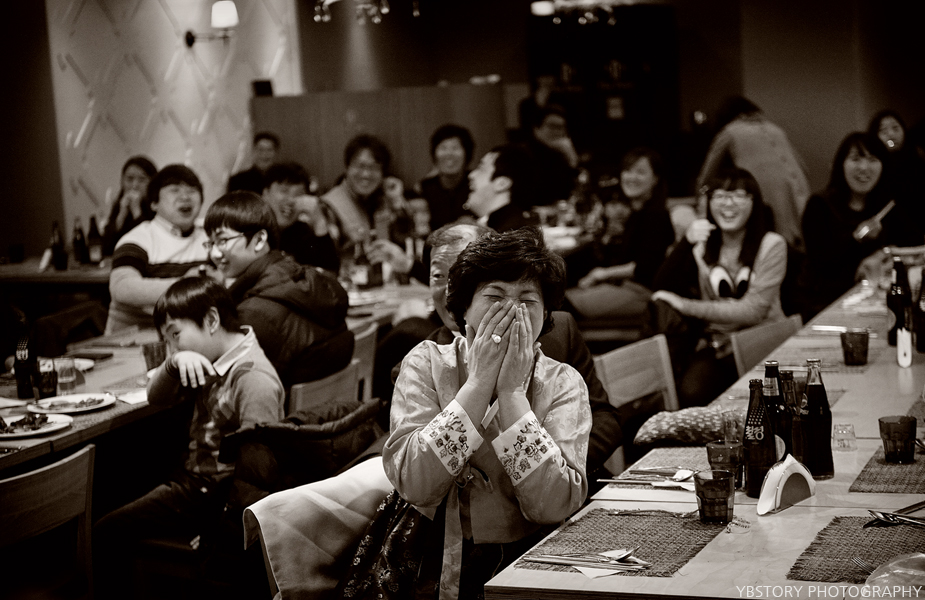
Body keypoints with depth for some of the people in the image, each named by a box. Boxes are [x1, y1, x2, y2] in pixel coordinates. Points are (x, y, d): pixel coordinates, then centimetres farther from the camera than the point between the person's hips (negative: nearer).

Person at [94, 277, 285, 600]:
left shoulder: (255, 379, -22)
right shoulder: (208, 362, 7)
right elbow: (157, 398, 11)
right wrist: (174, 362, -11)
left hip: (219, 496, -9)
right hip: (193, 480, 9)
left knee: (107, 536, -9)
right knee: (106, 532, 10)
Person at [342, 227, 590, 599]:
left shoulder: (563, 385, 1)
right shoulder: (426, 364, 0)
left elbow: (553, 506, -15)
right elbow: (415, 484, -15)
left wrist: (512, 391, -16)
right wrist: (480, 381, -17)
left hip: (521, 567, 0)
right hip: (425, 565, 1)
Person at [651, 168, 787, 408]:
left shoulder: (771, 245, -1)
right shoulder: (702, 243, 10)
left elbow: (753, 311, -12)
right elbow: (662, 288, -4)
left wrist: (686, 306, -14)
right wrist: (686, 243, -17)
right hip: (715, 345, 2)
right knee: (691, 392, -28)